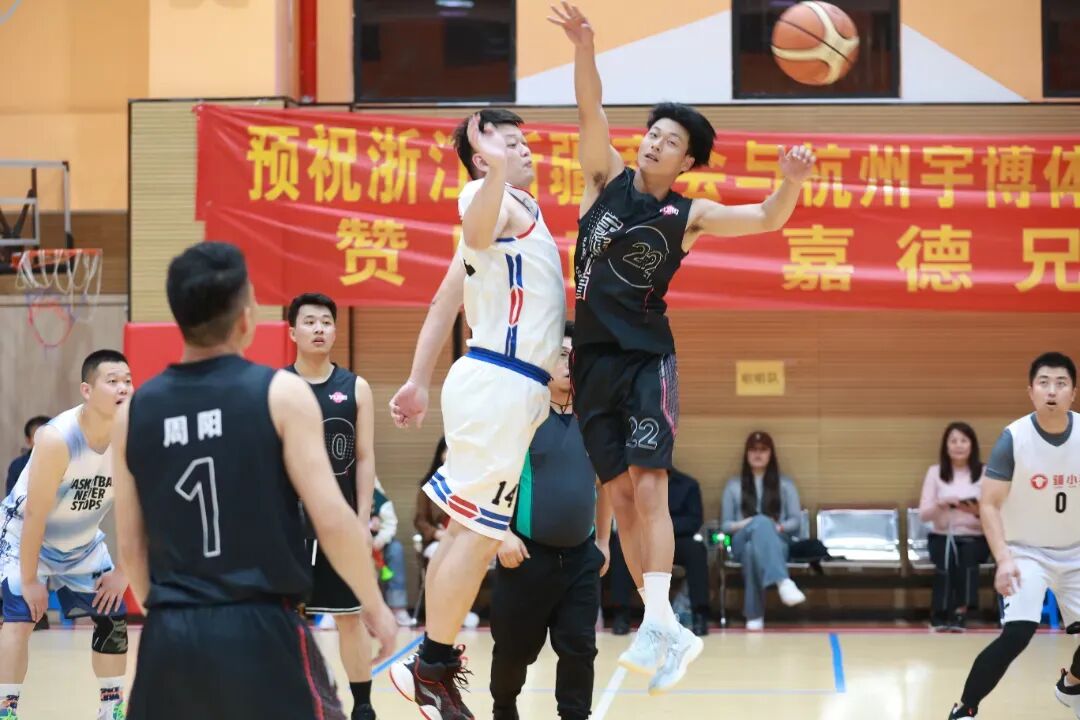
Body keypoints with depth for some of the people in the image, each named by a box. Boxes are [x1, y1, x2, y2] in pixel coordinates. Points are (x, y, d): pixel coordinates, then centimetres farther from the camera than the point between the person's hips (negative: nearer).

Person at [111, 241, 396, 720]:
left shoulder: (134, 410, 6)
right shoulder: (281, 393, -6)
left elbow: (130, 545, 11)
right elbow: (333, 521, -9)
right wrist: (374, 605, 5)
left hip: (170, 637, 4)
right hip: (261, 630, -4)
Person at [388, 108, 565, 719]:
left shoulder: (515, 210, 22)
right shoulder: (494, 202, -8)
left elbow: (444, 305, 22)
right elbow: (476, 227, -36)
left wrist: (420, 383, 19)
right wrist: (497, 170, -56)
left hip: (508, 386, 10)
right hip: (500, 384, -10)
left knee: (469, 528, 13)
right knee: (478, 532, -8)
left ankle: (435, 662, 18)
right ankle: (432, 667, -4)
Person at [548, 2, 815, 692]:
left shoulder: (689, 215, 1)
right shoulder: (608, 177, 6)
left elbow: (766, 221, -6)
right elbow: (591, 110, -8)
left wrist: (791, 185, -28)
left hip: (648, 357, -3)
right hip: (594, 357, 3)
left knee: (648, 486, -17)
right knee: (620, 494, 3)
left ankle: (657, 625, -23)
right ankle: (671, 632, 9)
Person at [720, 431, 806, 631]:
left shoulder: (785, 484, 21)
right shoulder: (733, 485, 22)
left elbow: (796, 520, 11)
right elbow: (725, 524, 16)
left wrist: (778, 527, -12)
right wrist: (743, 525, -8)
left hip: (777, 542, 1)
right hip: (743, 542, -1)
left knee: (754, 548, -44)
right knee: (761, 522, -43)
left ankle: (754, 614, -60)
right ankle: (783, 582, -70)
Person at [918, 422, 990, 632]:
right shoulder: (935, 472, 5)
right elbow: (923, 514, 0)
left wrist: (979, 512, -20)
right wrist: (940, 505, -20)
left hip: (975, 538, 0)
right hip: (942, 537, 0)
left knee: (968, 552, -34)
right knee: (947, 554, -34)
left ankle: (960, 610, -28)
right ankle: (940, 613, -26)